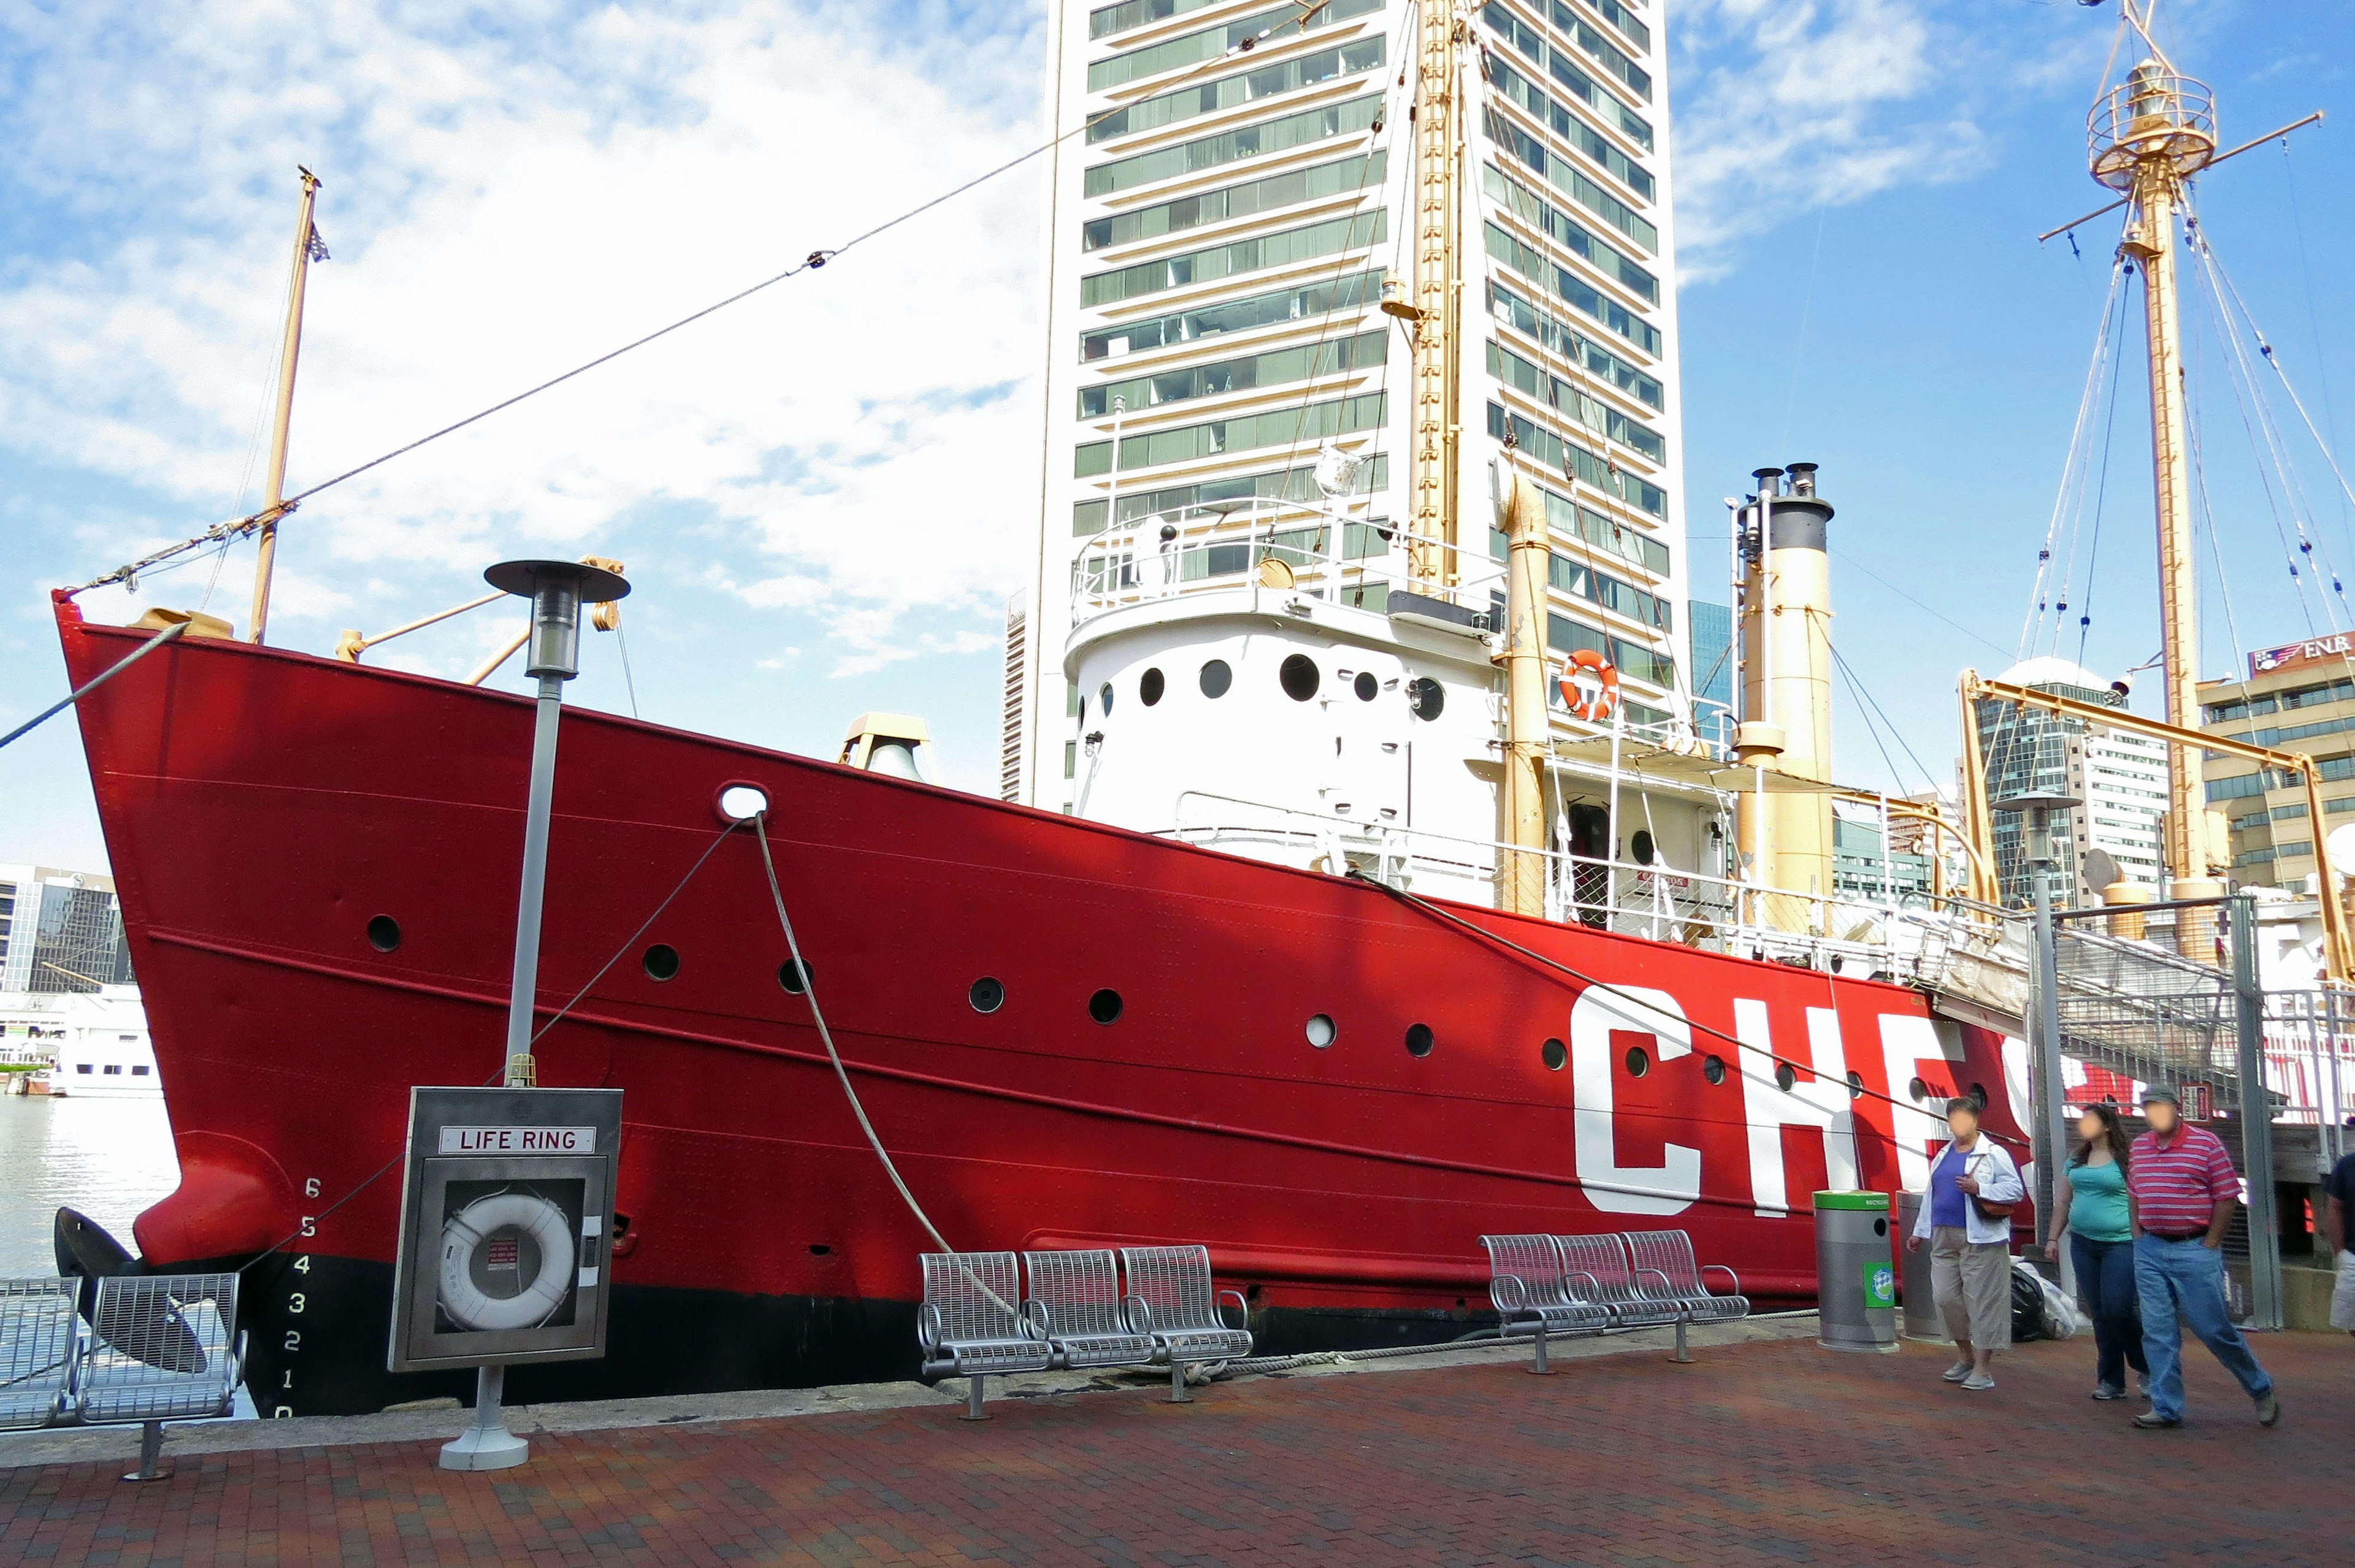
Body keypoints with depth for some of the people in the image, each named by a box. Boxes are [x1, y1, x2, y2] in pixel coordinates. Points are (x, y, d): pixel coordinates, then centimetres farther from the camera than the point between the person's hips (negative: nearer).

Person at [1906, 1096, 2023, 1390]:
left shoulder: (1993, 1154, -3)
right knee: (1945, 1298, 6)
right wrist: (1920, 1232, 21)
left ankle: (1983, 1369, 4)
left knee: (1981, 1301, -3)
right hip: (1944, 1237, 7)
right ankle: (1966, 1357, 24)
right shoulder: (1943, 1157, 18)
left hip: (1980, 1240, -7)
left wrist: (1980, 1188, -21)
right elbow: (1932, 1197, 23)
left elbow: (2016, 1189, -10)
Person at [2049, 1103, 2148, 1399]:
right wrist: (2053, 1238, 14)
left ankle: (2148, 1368, 14)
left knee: (2117, 1310, -11)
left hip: (2120, 1243, -6)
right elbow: (2063, 1202, 17)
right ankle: (2111, 1381, 13)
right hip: (2083, 1243, 6)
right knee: (2100, 1314, 7)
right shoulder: (2076, 1160, 13)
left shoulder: (2127, 1159, -6)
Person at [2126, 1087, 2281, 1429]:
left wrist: (2210, 1246, -9)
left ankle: (2261, 1390, 24)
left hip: (2195, 1250, -5)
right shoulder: (2139, 1147, 9)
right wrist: (2138, 1236, 9)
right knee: (2158, 1332, 4)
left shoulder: (2206, 1143, -6)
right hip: (2150, 1251, 5)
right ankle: (2166, 1408, 11)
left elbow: (2227, 1198, -6)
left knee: (2214, 1329, 0)